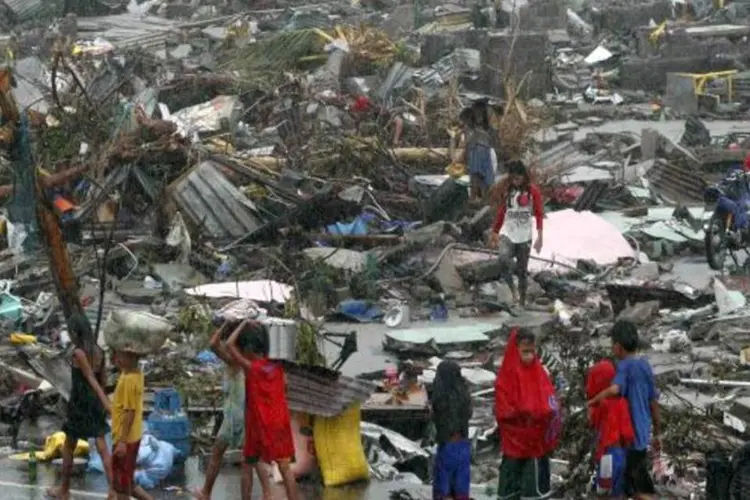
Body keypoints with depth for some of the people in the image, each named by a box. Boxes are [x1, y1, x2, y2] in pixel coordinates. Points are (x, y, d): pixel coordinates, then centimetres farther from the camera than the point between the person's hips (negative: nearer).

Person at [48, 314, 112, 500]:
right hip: (95, 404, 6)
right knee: (103, 449, 4)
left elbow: (93, 381, -22)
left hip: (80, 404, -6)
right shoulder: (99, 352, 3)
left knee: (68, 449, 13)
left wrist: (109, 407, -26)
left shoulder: (78, 353, -18)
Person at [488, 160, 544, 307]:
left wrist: (539, 237, -11)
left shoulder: (532, 190, -2)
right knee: (503, 259, -28)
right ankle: (512, 291, -17)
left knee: (522, 270, 4)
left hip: (524, 237, -1)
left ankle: (522, 301, 15)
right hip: (507, 233, 1)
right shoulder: (506, 190, 6)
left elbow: (539, 214, -4)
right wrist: (494, 232, 17)